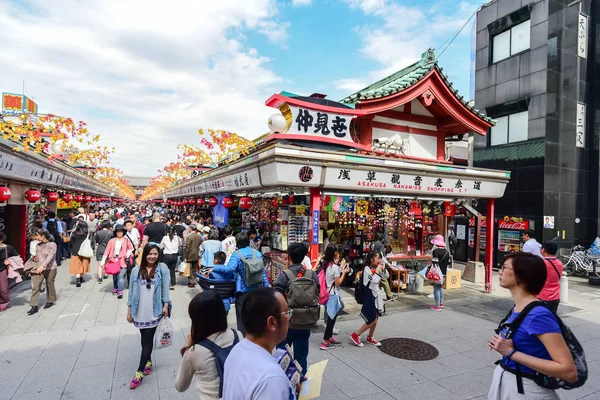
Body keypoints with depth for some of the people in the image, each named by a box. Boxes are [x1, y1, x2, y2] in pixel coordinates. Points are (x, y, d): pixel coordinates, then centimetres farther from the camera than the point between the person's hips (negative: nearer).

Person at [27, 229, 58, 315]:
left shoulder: (52, 245, -10)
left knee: (50, 285, 9)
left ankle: (50, 301, 29)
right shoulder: (38, 245, 9)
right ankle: (34, 306, -1)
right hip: (38, 269, 5)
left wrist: (43, 266, -33)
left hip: (50, 269, -5)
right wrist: (35, 258, 1)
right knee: (35, 286, -3)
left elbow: (50, 256, -22)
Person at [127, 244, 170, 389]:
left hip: (154, 311, -3)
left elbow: (165, 288, -2)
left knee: (148, 340, 1)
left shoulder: (162, 268, -4)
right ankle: (148, 361, 39)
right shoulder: (136, 270, 0)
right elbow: (131, 291, 5)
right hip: (140, 311, 3)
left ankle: (139, 372, 10)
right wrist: (129, 310, 6)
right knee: (145, 338, 17)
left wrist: (165, 306, -5)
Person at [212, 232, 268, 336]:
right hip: (256, 288, 5)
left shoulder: (237, 255, -14)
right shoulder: (257, 253, 1)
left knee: (242, 316, 7)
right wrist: (266, 285, 9)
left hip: (243, 289, -5)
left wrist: (214, 268, -18)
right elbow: (262, 271, 3)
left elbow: (229, 268, -29)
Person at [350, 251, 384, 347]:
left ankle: (370, 338, 32)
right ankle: (355, 335, 7)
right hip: (369, 295, -8)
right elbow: (375, 280, -29)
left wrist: (383, 268, 2)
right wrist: (378, 270, -19)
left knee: (376, 318, 15)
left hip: (376, 295, 8)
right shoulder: (367, 268, -17)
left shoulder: (376, 268, 7)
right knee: (372, 320, -5)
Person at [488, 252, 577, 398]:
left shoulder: (538, 315, -24)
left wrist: (511, 352, -28)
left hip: (526, 389, -7)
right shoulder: (517, 308, 1)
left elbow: (569, 372, -26)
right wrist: (502, 346, -4)